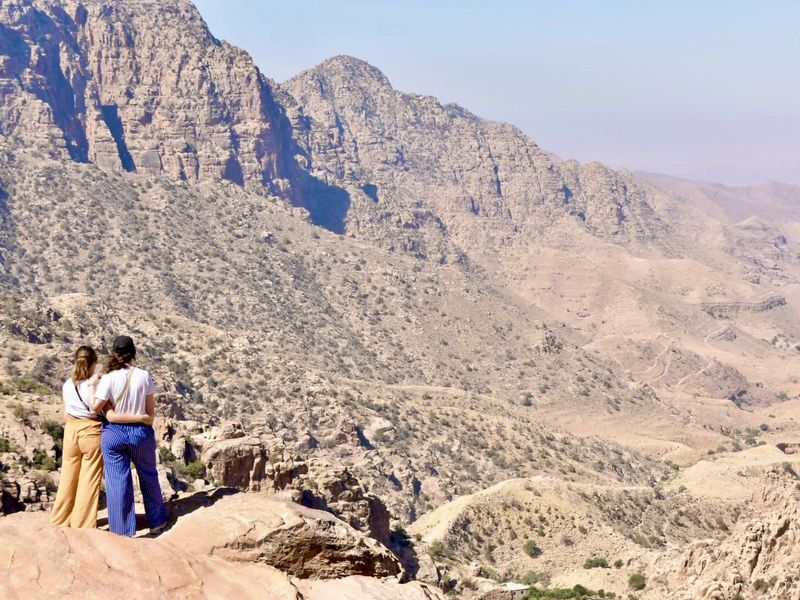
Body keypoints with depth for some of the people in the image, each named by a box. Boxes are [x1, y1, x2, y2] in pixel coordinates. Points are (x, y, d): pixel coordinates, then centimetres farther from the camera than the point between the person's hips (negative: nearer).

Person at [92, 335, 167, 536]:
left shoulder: (108, 379, -13)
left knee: (117, 482, 6)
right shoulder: (144, 376, -8)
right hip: (141, 432, 1)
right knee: (148, 477, 20)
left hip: (114, 434, -1)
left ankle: (122, 531, 8)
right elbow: (151, 412, -2)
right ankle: (157, 521, 33)